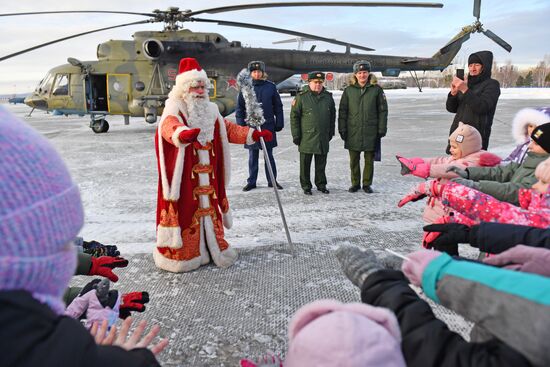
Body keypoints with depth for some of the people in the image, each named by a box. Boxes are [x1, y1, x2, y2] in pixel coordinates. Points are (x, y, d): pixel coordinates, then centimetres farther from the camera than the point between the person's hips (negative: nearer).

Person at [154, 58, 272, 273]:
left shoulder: (210, 110, 12)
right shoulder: (175, 110, -11)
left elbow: (228, 129, 23)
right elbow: (170, 126, -33)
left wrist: (254, 134, 16)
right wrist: (183, 134, -56)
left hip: (207, 177, 7)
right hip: (184, 177, -7)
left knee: (209, 207, 15)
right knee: (185, 211, -4)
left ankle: (212, 247, 31)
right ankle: (179, 253, 9)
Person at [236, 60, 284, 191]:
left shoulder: (270, 86, 1)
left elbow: (278, 107, 5)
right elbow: (239, 107, 5)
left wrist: (279, 123, 2)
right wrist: (241, 124, -2)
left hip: (268, 126, 0)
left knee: (269, 155, 9)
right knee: (252, 156, 9)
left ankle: (272, 180, 20)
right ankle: (251, 181, 18)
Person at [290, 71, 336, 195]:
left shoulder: (328, 97, 8)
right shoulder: (301, 97, -5)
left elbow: (332, 116, 17)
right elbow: (294, 116, -5)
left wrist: (331, 132, 14)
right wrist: (296, 135, -7)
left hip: (323, 137, 4)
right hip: (306, 137, -3)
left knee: (321, 164, 11)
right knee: (305, 164, 4)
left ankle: (321, 184, 25)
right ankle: (306, 186, 17)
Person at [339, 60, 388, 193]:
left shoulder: (376, 89, 0)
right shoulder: (349, 90, 3)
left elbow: (383, 110, 3)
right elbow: (342, 111, 5)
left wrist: (381, 129, -2)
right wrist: (342, 129, 0)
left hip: (370, 132, -1)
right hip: (353, 131, 1)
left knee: (369, 160, 8)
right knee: (354, 160, 8)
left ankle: (367, 184, 20)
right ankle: (355, 184, 22)